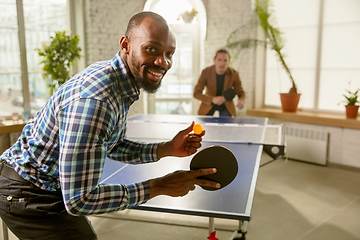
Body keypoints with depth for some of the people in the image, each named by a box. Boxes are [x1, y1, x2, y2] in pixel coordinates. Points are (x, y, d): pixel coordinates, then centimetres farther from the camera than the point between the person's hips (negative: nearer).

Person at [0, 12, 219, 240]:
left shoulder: (119, 80, -4)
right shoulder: (93, 100, -36)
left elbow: (113, 147, 6)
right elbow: (79, 201, -34)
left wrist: (167, 149, -7)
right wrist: (160, 186, -28)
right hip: (29, 196, -9)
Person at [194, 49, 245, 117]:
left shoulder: (234, 74, -23)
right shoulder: (206, 72, -25)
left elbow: (241, 93, -11)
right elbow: (196, 93, -24)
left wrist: (241, 101, -36)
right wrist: (213, 99, -40)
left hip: (226, 104, 1)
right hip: (209, 103, 0)